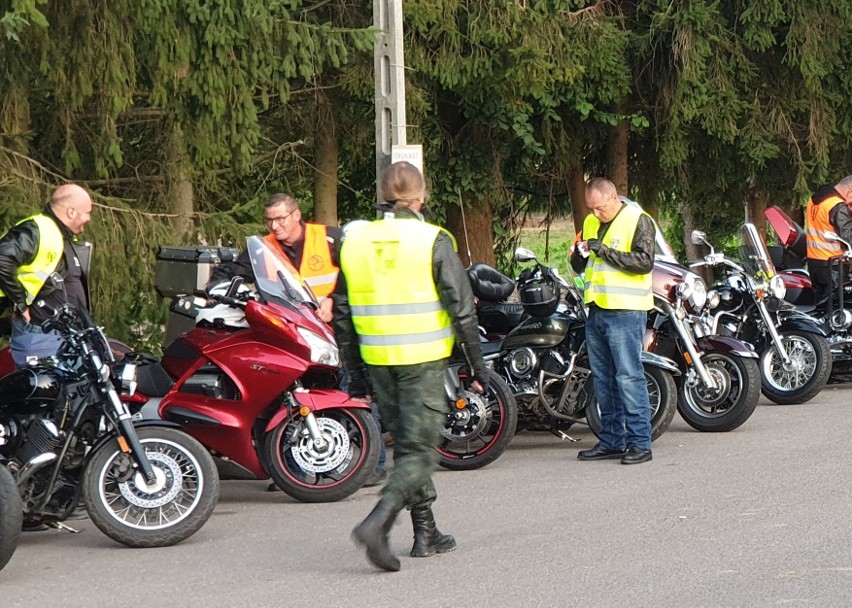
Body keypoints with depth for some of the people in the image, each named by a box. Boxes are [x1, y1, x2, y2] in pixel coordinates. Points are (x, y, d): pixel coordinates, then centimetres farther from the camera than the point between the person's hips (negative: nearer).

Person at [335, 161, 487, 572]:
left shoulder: (355, 241, 6)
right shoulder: (433, 241, -8)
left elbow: (343, 314, 10)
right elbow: (462, 309, -10)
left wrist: (355, 372, 18)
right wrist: (477, 366, -1)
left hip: (377, 363, 5)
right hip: (424, 361, -5)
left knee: (405, 444, 18)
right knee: (419, 451, -3)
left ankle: (426, 534, 23)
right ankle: (378, 522, -23)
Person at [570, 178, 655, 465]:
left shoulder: (638, 221, -5)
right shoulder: (591, 223, 16)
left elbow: (644, 261, -16)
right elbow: (579, 268, 21)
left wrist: (605, 251, -19)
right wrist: (579, 255, -2)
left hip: (625, 312, -8)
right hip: (596, 311, 8)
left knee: (629, 377, -10)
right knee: (603, 379, 10)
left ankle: (640, 442, -8)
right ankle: (612, 440, 16)